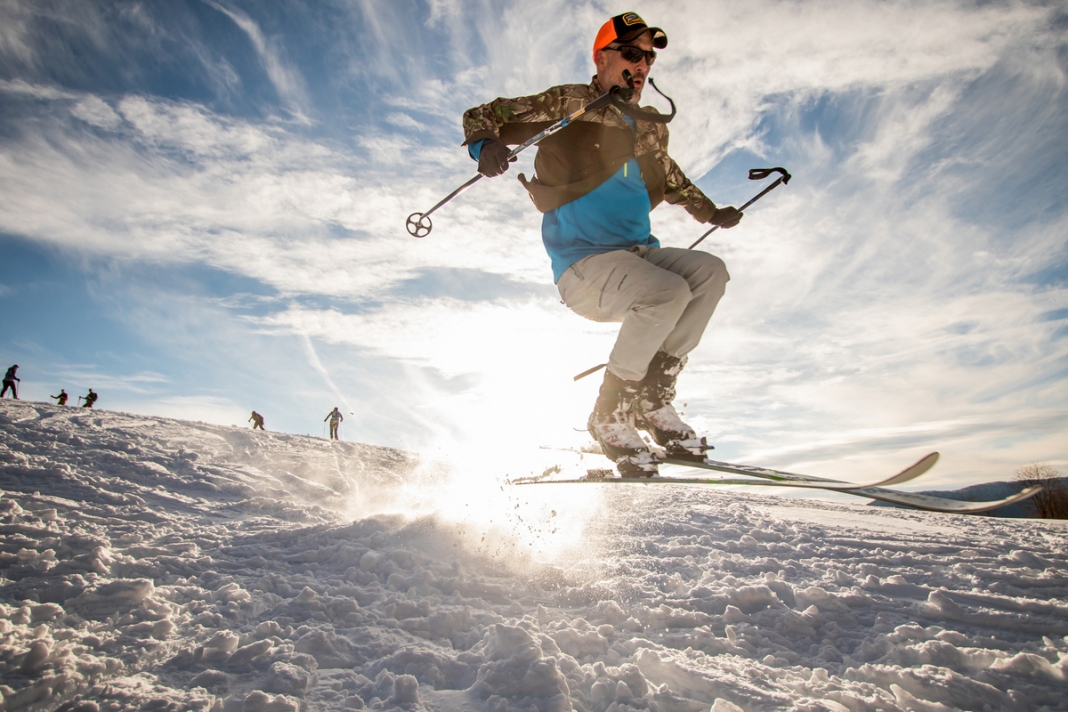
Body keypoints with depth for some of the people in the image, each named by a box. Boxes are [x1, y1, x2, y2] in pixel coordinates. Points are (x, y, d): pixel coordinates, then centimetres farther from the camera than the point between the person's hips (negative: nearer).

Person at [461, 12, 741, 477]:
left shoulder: (651, 127, 18)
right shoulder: (570, 104, 0)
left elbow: (671, 180, 38)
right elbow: (482, 116, -3)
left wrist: (711, 213, 37)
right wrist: (486, 145, -25)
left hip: (636, 254, 7)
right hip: (583, 265, -7)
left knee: (711, 272, -13)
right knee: (668, 292, -30)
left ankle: (652, 399, -6)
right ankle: (611, 417, -12)